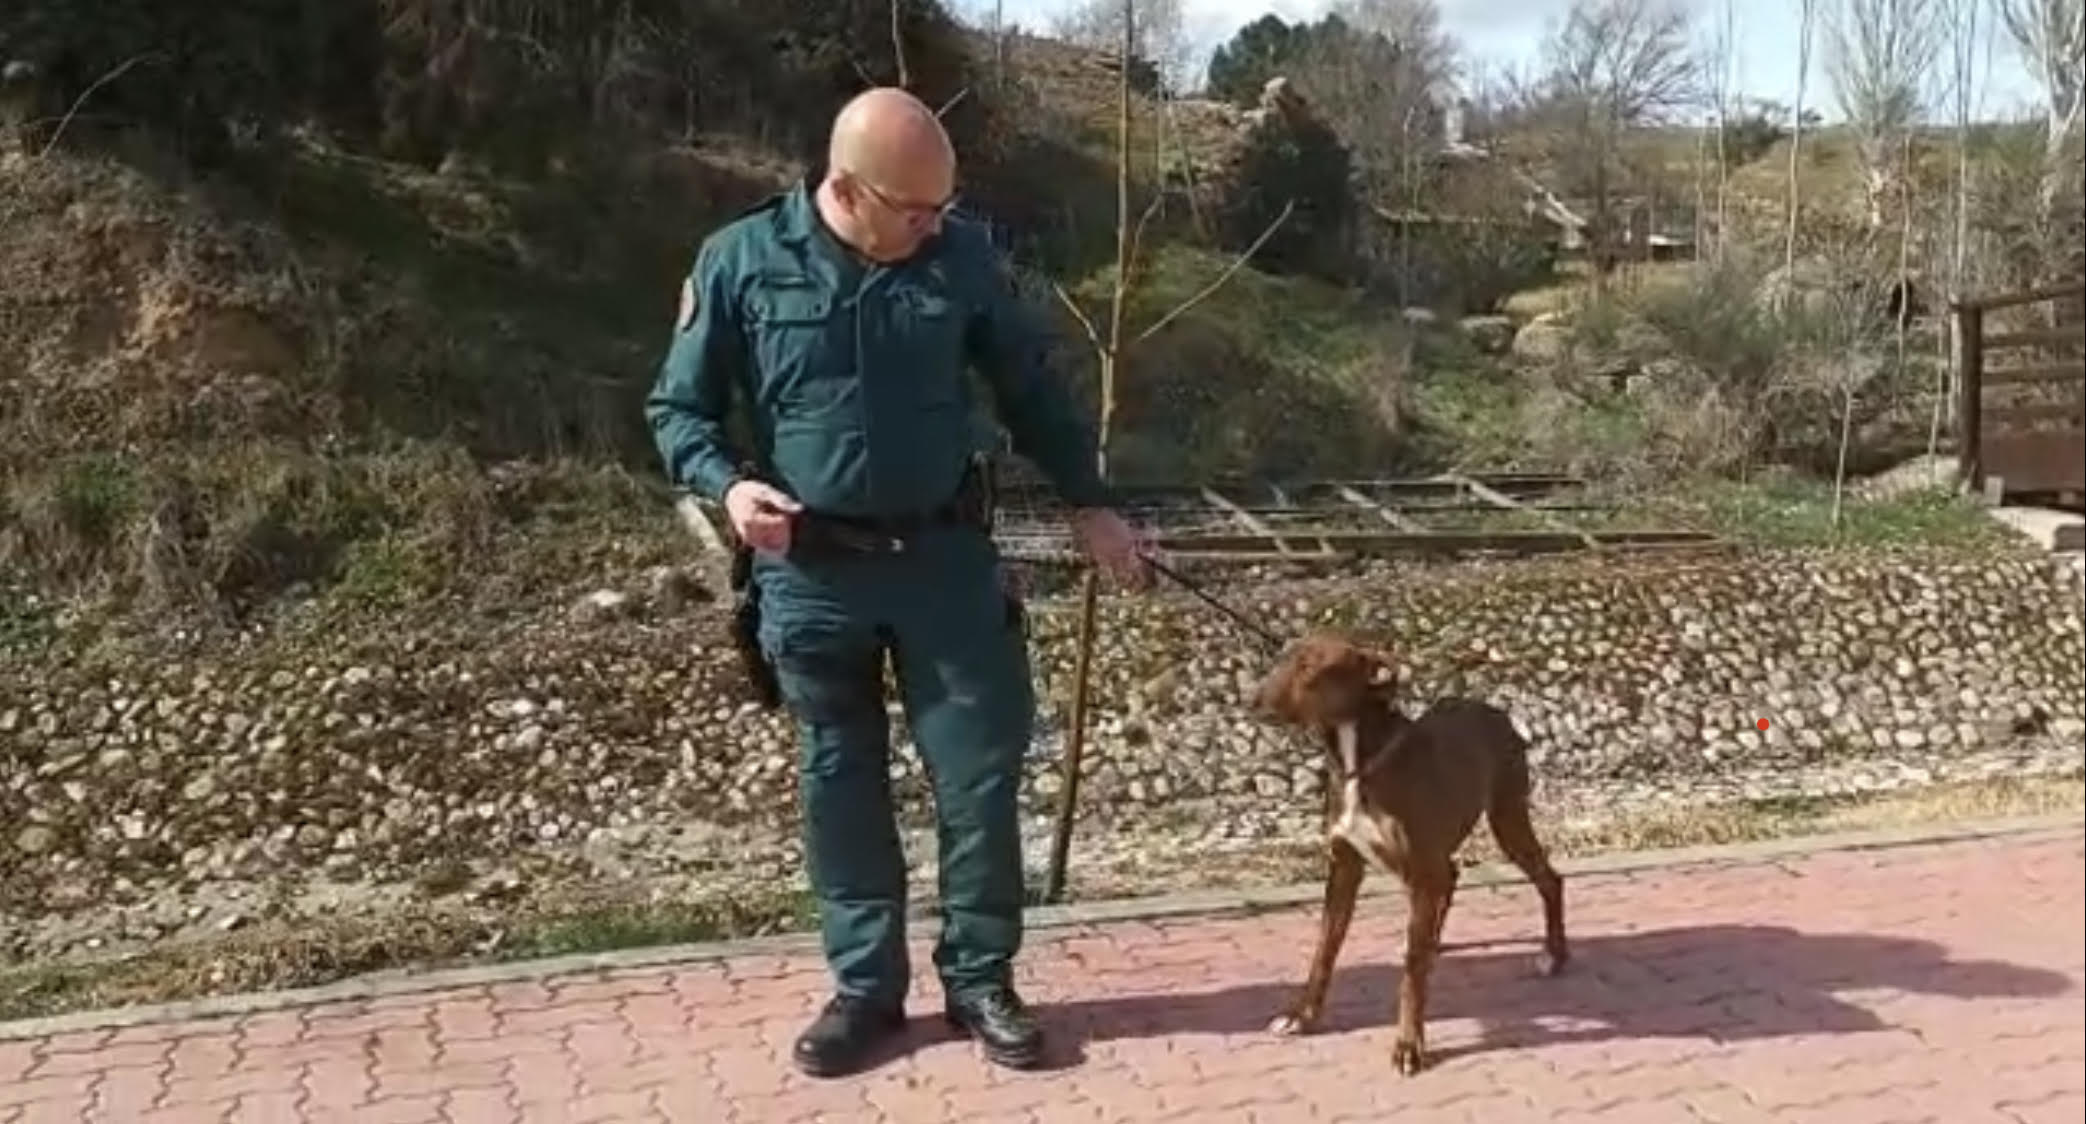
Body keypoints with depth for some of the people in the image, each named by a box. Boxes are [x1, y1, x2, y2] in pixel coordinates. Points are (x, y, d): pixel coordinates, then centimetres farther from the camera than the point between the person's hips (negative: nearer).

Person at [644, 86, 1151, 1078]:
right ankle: (864, 987, 25)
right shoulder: (740, 261, -6)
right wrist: (727, 484, -18)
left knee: (981, 775, 4)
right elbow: (678, 407, 1)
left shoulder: (961, 256, -1)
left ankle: (979, 979, 22)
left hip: (946, 558, 1)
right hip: (812, 574, -1)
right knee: (841, 789, 9)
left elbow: (1029, 389, 10)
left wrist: (1088, 505, 10)